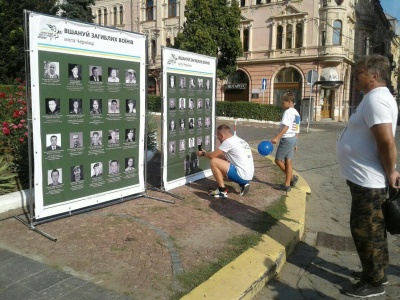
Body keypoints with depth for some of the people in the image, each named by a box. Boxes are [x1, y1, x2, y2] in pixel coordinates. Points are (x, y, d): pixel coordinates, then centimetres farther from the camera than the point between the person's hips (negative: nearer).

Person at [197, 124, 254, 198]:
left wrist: (203, 153, 15)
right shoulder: (239, 140, 16)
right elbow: (225, 157, 25)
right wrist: (207, 153, 26)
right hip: (248, 176, 9)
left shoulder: (228, 141, -12)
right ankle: (242, 184, 14)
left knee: (213, 162, -8)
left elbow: (212, 156, -6)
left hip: (242, 176, -9)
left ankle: (222, 191, -1)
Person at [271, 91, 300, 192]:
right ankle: (287, 184, 10)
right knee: (288, 161, 9)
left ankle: (292, 178, 4)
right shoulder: (297, 113, 17)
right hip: (293, 138, 10)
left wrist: (277, 137, -32)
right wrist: (295, 143, 23)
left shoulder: (288, 112, -13)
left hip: (286, 138, -10)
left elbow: (286, 126, -26)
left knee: (278, 160, 0)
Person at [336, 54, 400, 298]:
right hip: (367, 178, 10)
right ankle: (377, 272, 36)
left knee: (365, 231, 3)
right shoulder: (378, 97, 13)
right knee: (372, 229, 21)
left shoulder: (376, 99, -20)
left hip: (368, 180, -10)